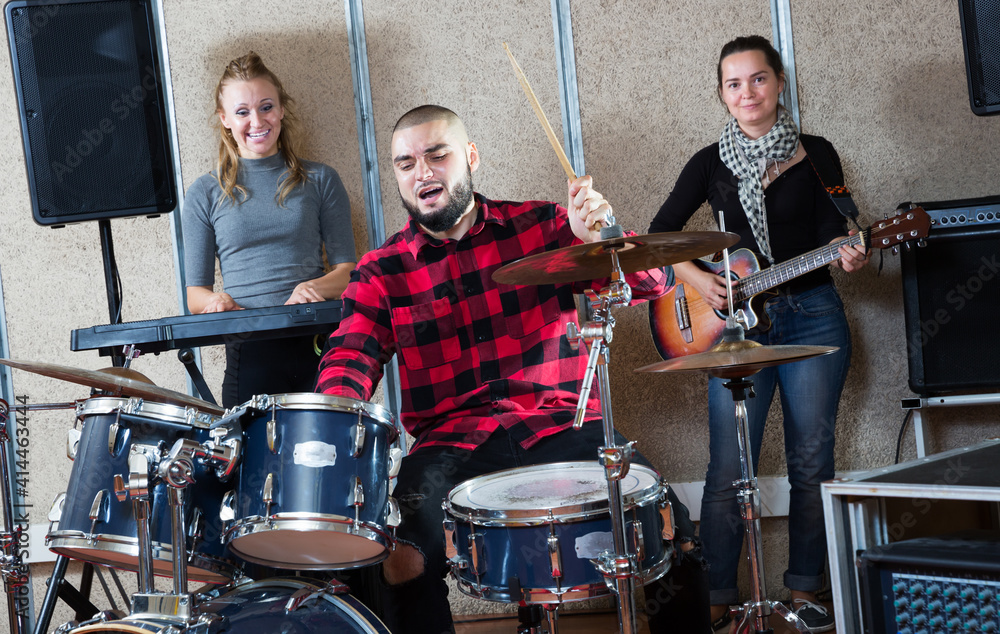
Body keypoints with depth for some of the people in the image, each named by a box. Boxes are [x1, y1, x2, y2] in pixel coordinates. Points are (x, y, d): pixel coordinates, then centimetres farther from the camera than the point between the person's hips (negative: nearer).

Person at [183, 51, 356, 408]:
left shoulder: (319, 181, 11)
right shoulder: (205, 195, 10)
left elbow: (348, 270, 6)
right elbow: (195, 292, 9)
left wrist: (313, 287, -14)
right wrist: (215, 301, -14)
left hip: (319, 343, 1)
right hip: (250, 353, 0)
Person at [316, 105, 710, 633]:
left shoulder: (540, 225, 9)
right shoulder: (381, 273, 9)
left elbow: (649, 283, 2)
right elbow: (349, 357, -4)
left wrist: (600, 236, -20)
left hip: (562, 427, 1)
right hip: (453, 444, 0)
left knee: (668, 528, -22)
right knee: (402, 559, -29)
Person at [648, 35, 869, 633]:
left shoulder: (815, 154, 5)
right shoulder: (711, 163, 6)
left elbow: (831, 233, 2)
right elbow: (659, 235, 8)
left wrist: (848, 255, -21)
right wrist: (697, 279, -8)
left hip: (812, 317, 0)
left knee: (812, 463, 4)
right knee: (729, 471, -5)